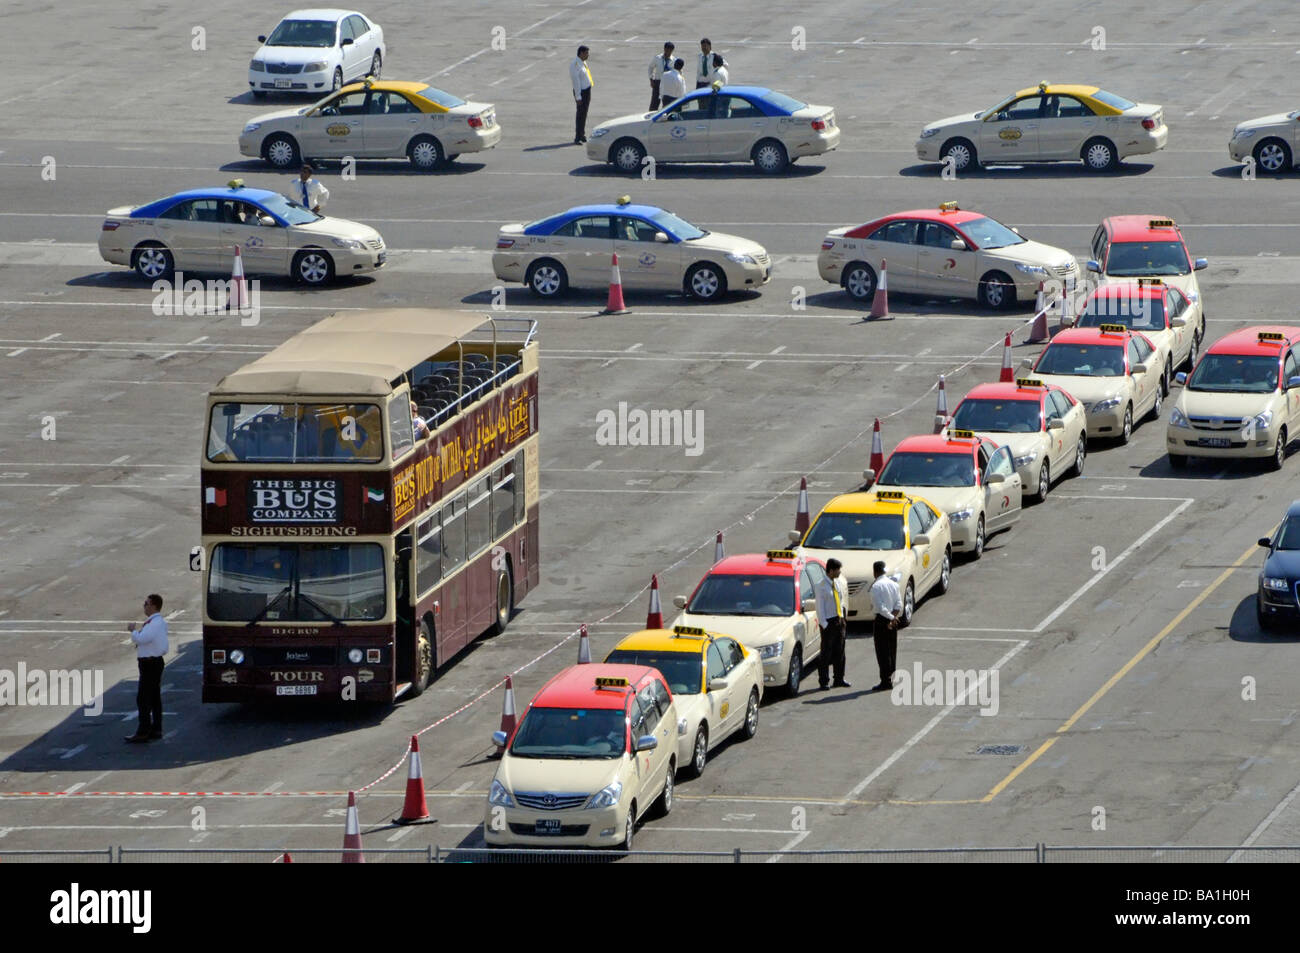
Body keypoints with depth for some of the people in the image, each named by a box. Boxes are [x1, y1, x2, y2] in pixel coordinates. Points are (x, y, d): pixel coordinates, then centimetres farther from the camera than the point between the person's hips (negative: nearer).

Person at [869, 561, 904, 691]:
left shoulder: (876, 586, -14)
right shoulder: (893, 584, 8)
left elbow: (880, 607, -20)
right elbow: (899, 604, 3)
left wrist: (891, 617, -15)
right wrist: (893, 616, -5)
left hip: (880, 620, -7)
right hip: (892, 621, 7)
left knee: (882, 652, -4)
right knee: (892, 650, 13)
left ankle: (886, 681, -5)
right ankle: (890, 679, 19)